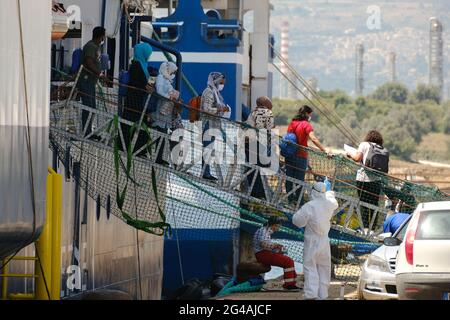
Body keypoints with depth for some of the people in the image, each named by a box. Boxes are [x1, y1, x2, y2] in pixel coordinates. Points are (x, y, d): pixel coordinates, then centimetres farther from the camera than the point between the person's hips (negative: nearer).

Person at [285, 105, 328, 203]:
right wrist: (324, 150, -30)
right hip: (300, 156, -6)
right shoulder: (306, 125, -13)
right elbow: (313, 139, -26)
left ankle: (290, 198, 23)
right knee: (300, 179, 4)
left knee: (289, 177, 13)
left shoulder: (292, 123, 5)